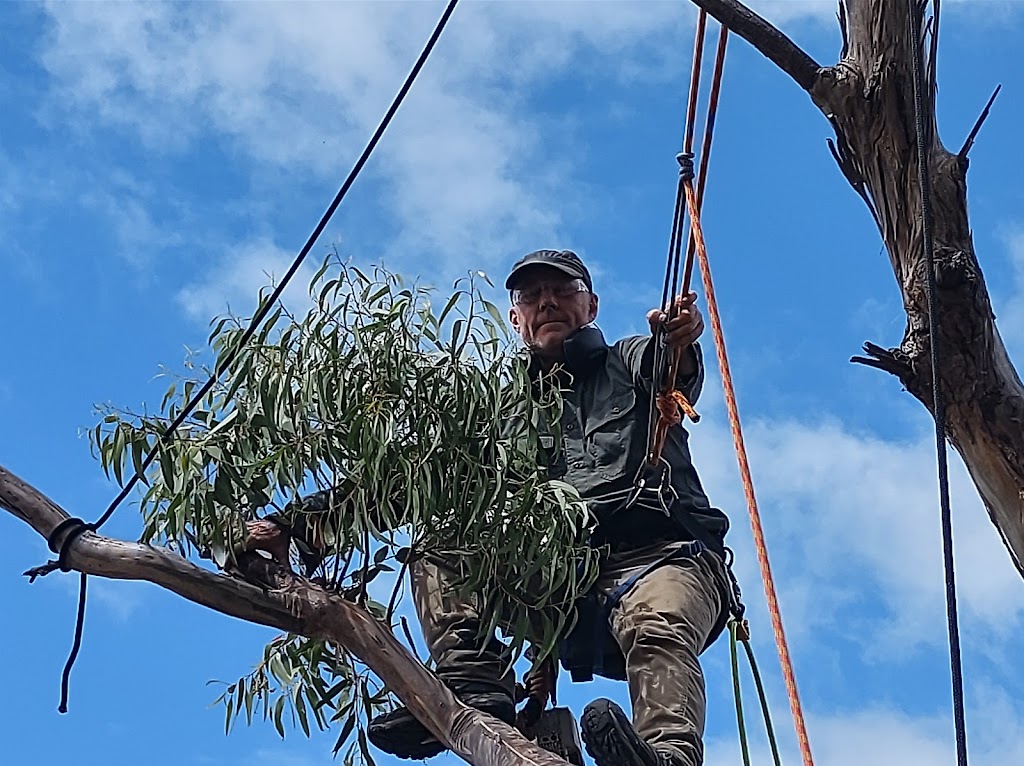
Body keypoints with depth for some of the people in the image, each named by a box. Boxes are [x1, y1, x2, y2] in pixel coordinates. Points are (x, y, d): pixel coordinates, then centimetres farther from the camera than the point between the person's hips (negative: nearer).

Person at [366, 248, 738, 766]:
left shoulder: (631, 364, 22)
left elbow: (676, 374, -4)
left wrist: (679, 343, -31)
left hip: (660, 554, -3)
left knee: (655, 623, -35)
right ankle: (474, 688, -30)